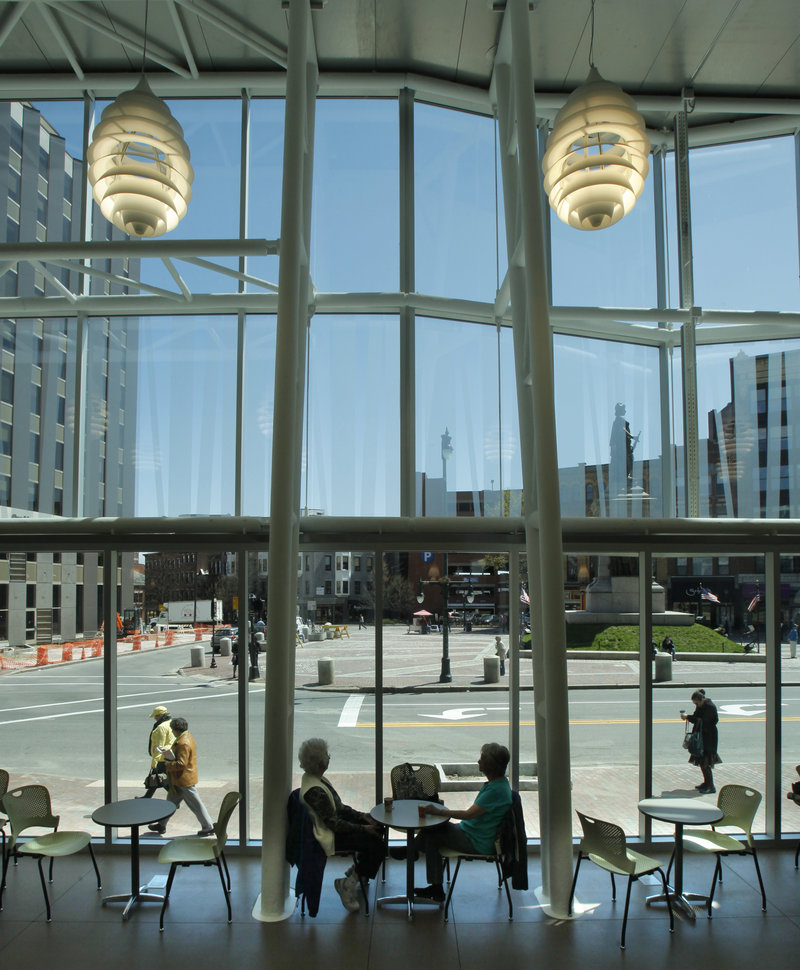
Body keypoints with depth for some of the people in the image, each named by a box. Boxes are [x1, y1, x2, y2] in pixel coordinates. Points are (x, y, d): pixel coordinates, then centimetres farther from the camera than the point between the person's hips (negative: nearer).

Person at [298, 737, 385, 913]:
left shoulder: (314, 778, 2)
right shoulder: (314, 791, -29)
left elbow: (338, 807, 11)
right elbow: (334, 823, -24)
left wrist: (362, 816, 4)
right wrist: (363, 829, -17)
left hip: (333, 826, 10)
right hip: (329, 837, -10)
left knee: (377, 829, 10)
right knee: (376, 844, -14)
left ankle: (356, 870, 22)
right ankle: (348, 884, -4)